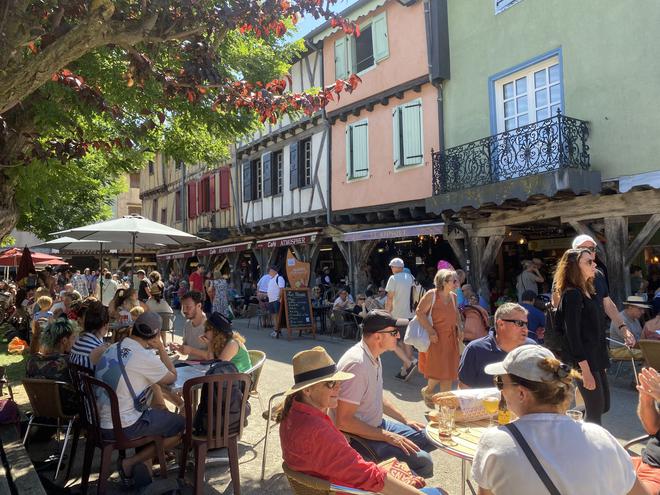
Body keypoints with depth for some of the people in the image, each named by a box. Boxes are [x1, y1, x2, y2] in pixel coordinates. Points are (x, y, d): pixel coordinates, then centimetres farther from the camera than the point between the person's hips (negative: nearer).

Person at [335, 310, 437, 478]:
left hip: (377, 425, 10)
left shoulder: (374, 356, 4)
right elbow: (343, 421, -28)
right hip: (359, 437, -10)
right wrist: (388, 437, -22)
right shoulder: (356, 363, -28)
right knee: (422, 461, -22)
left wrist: (405, 420, 11)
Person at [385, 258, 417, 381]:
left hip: (398, 315, -7)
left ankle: (410, 363, -14)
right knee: (406, 342, 13)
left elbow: (390, 299, -13)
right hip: (410, 314, 7)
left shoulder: (393, 278, -9)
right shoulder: (411, 277, 10)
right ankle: (404, 371, 16)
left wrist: (387, 313, -6)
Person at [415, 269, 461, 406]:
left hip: (451, 338, 7)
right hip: (436, 337, -6)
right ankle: (427, 390, 24)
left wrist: (459, 329, 6)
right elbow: (420, 312, -14)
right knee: (438, 368, -4)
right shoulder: (431, 295, -12)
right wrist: (430, 330, -20)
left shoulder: (453, 297, 9)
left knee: (449, 369, 8)